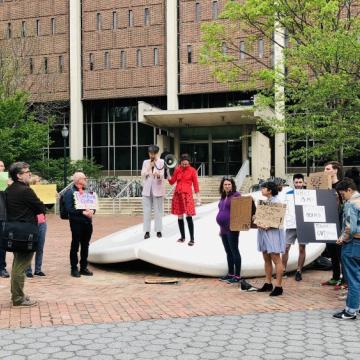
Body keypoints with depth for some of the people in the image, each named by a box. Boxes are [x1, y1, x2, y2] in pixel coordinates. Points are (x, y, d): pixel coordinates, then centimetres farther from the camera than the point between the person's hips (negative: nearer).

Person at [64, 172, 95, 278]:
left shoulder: (87, 192, 13)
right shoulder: (70, 192, -4)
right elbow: (69, 208, -13)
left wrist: (92, 211, -9)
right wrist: (83, 212, -20)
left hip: (87, 222, 5)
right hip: (76, 222, -5)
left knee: (85, 246, 11)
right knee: (75, 245, 2)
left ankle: (84, 267, 20)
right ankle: (74, 268, 9)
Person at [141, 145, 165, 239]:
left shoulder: (161, 162, 2)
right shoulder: (145, 162, 11)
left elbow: (162, 176, -9)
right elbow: (143, 175, 3)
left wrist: (158, 175, -32)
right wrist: (149, 167, -10)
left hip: (157, 189, -2)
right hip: (147, 189, 3)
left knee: (158, 211, 1)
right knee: (147, 211, 1)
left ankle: (158, 230, 7)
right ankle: (147, 231, 3)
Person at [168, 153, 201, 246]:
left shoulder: (192, 170, 0)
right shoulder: (177, 170, 8)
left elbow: (195, 184, 1)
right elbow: (172, 182, 8)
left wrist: (198, 197, -2)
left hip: (187, 194, -4)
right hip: (178, 194, 4)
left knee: (188, 216, -13)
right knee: (179, 216, 8)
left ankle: (192, 239, -9)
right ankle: (182, 237, 21)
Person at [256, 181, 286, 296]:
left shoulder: (276, 201, -9)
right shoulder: (264, 202, 16)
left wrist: (267, 226, -25)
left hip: (273, 232, -9)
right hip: (263, 231, 9)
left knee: (275, 259, -7)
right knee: (266, 259, 12)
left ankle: (278, 286, -6)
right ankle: (268, 284, 19)